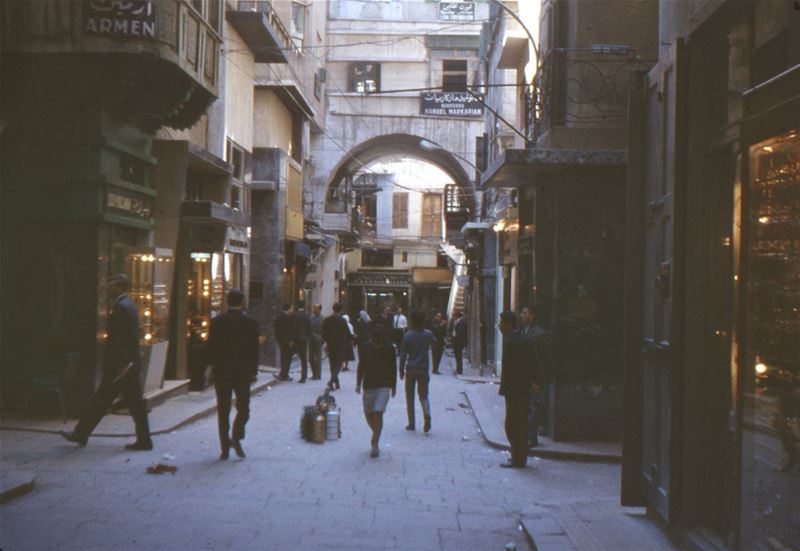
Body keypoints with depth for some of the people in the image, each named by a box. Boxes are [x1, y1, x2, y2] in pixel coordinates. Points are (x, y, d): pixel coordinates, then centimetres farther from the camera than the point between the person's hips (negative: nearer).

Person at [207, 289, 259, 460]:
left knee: (223, 409, 7)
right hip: (243, 371, -1)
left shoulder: (217, 321, -1)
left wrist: (215, 365, 11)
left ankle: (225, 447, 6)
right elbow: (254, 349, -4)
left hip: (221, 371, 1)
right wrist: (253, 370, 5)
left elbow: (211, 347, 0)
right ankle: (236, 437, -10)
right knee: (243, 407, 11)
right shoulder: (250, 322, -5)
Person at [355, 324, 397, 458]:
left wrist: (393, 386, 11)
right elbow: (361, 367, 5)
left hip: (384, 386, -2)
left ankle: (375, 444, -8)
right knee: (368, 414, 8)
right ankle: (376, 435, 37)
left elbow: (393, 368, 7)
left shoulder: (390, 349, -3)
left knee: (378, 414, -14)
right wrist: (358, 384, -1)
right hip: (368, 386, 2)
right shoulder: (365, 349, -4)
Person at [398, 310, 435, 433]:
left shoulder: (408, 335, -8)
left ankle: (411, 423, 8)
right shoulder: (428, 334, -2)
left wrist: (401, 370, 1)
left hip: (410, 369, -2)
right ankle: (427, 414, -17)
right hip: (423, 369, 2)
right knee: (423, 395, 11)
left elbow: (403, 354, -6)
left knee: (410, 397, 9)